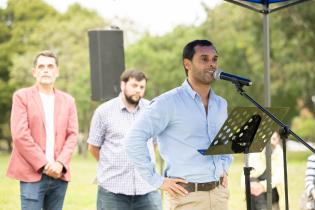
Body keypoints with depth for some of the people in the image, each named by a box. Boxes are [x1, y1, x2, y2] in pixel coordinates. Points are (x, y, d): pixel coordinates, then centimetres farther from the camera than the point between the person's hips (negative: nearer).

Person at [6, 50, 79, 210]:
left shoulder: (68, 100, 14)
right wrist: (44, 165, -11)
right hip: (32, 174, -4)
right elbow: (20, 135, -7)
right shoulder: (22, 96, 2)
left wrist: (60, 164, -9)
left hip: (59, 174, 4)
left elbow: (72, 135, 8)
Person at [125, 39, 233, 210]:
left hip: (218, 193, 6)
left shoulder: (221, 104, 14)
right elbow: (134, 140, -12)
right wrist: (157, 181, -12)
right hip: (187, 196, -6)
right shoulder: (169, 103, -7)